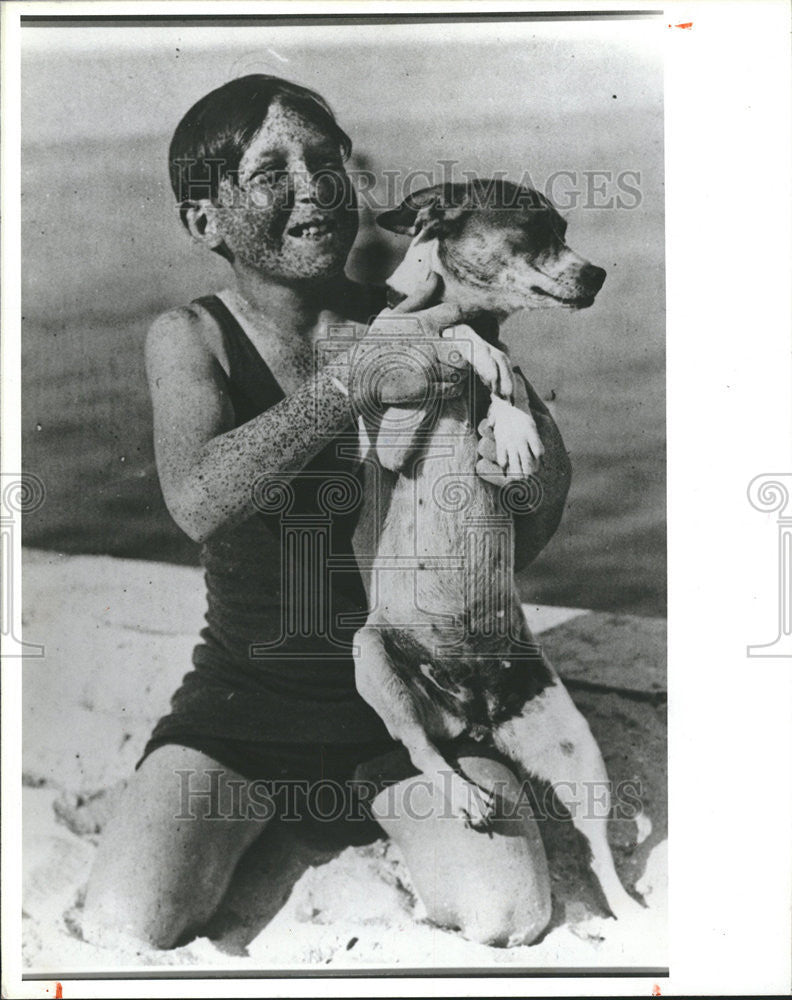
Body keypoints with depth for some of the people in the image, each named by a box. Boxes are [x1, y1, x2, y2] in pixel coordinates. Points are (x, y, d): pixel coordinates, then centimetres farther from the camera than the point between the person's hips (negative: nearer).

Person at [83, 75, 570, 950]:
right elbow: (199, 503, -29)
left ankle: (382, 793, 14)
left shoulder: (419, 323, -5)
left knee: (511, 915, -16)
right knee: (128, 925, -16)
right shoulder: (189, 339, -8)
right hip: (246, 689, 0)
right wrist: (354, 378, -36)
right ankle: (253, 805, 15)